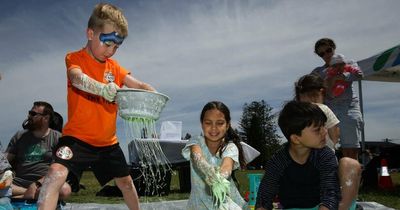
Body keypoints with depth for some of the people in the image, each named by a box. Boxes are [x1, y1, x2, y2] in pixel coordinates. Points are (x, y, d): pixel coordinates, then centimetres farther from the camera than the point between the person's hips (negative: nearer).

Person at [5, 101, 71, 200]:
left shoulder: (58, 138, 4)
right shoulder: (19, 136, 16)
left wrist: (38, 184, -19)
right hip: (19, 183, 3)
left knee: (64, 189, -35)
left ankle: (20, 197, -23)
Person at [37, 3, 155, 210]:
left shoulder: (114, 67, 7)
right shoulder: (75, 58, -9)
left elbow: (140, 86, -1)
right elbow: (77, 78, -32)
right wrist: (102, 88, -52)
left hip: (108, 141, 6)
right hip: (77, 137, -5)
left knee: (126, 182, 19)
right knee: (57, 172, -29)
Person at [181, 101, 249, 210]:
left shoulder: (230, 147, -7)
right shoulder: (196, 142, -5)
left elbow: (226, 166, -28)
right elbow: (198, 158, -27)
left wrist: (219, 177, -50)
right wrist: (210, 172, -48)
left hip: (228, 201, 0)